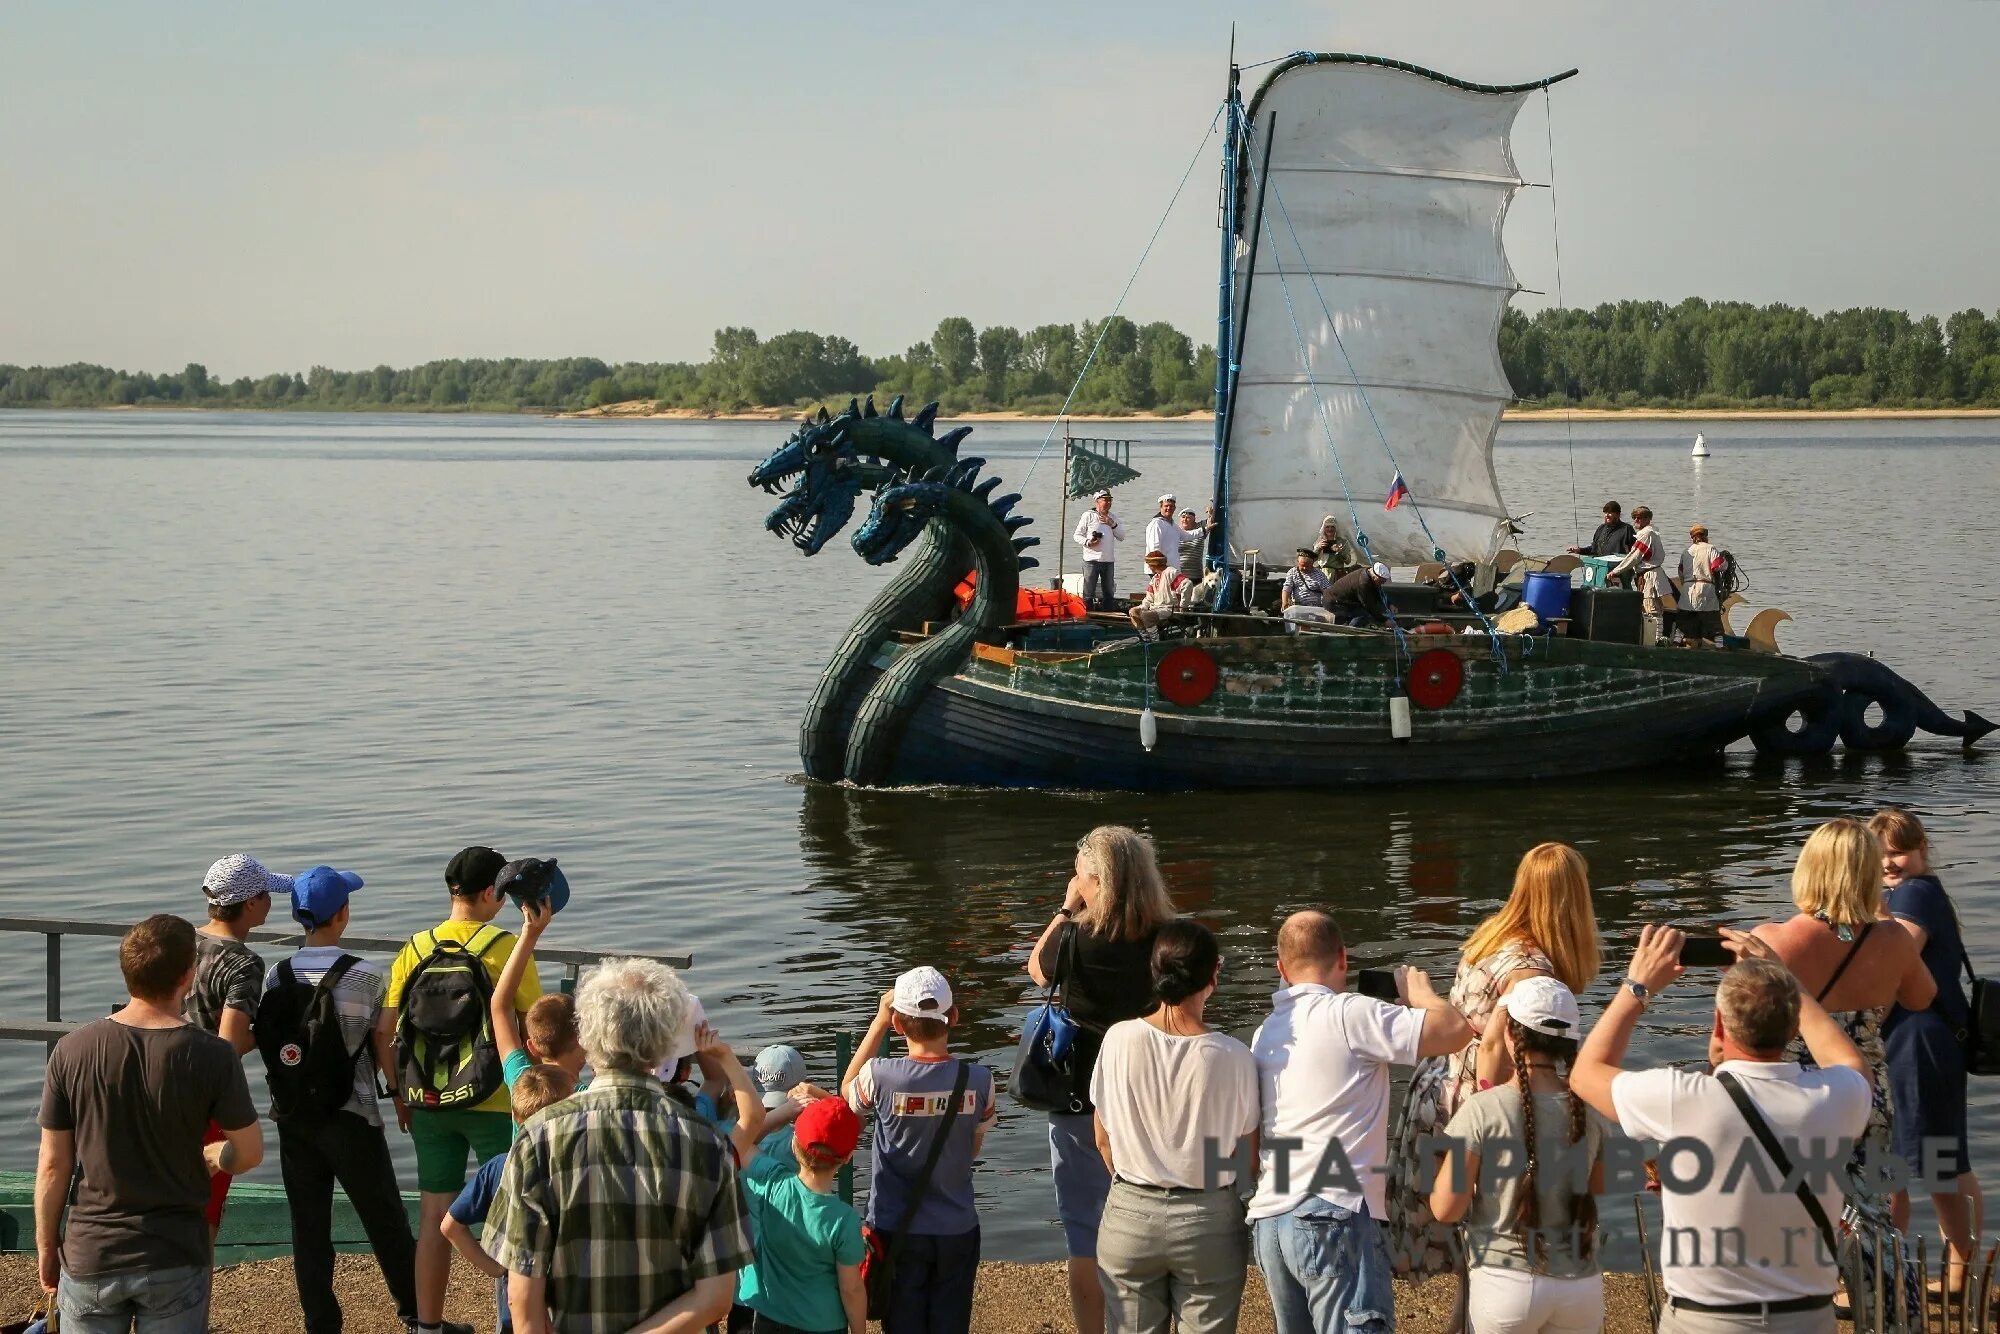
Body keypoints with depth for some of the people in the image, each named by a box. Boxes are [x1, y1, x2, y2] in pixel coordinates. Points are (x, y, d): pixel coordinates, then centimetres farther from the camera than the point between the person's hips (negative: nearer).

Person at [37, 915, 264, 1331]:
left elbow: (53, 1164, -4)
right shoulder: (212, 1056, -13)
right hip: (175, 1260, -1)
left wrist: (45, 1246, 9)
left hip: (90, 1256, 1)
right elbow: (249, 1152, -5)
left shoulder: (72, 1052, -10)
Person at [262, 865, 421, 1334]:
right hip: (351, 1118, -3)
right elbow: (382, 1050, -5)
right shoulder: (366, 976, -13)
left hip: (293, 1117, 3)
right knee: (387, 1222, 10)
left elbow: (268, 1042, 2)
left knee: (308, 1225, 9)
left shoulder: (276, 978, -3)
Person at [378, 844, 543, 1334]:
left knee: (434, 1214, 12)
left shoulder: (415, 949, 0)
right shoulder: (506, 947, -10)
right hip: (494, 1102, -4)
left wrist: (398, 1093, 13)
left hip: (428, 1101, 4)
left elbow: (384, 1032, 1)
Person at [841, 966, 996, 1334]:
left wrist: (879, 1021, 6)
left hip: (897, 1232, -1)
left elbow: (847, 1089, 6)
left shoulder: (881, 1076, -19)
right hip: (958, 1231, 1)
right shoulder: (979, 1080, -13)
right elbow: (973, 1148, 2)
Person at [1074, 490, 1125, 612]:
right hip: (1092, 560, -5)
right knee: (1088, 593, -5)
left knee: (1109, 592, 10)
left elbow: (1122, 537, 11)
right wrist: (1088, 542, -19)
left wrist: (1112, 524, -3)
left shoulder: (1113, 517, 14)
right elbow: (1077, 535, 0)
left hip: (1109, 560, 5)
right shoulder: (1088, 515, -1)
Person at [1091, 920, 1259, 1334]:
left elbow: (1104, 1140, 1)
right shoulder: (1233, 1057, -14)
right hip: (1209, 1219, -1)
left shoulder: (1120, 1040, -9)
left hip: (1128, 1216, 2)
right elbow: (1248, 1152, -6)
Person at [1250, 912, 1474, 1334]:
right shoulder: (1348, 1014, -9)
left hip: (1270, 1220, 8)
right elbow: (1456, 1030, -13)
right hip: (1335, 1216, -8)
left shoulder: (1266, 1032, 15)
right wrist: (1419, 990, 10)